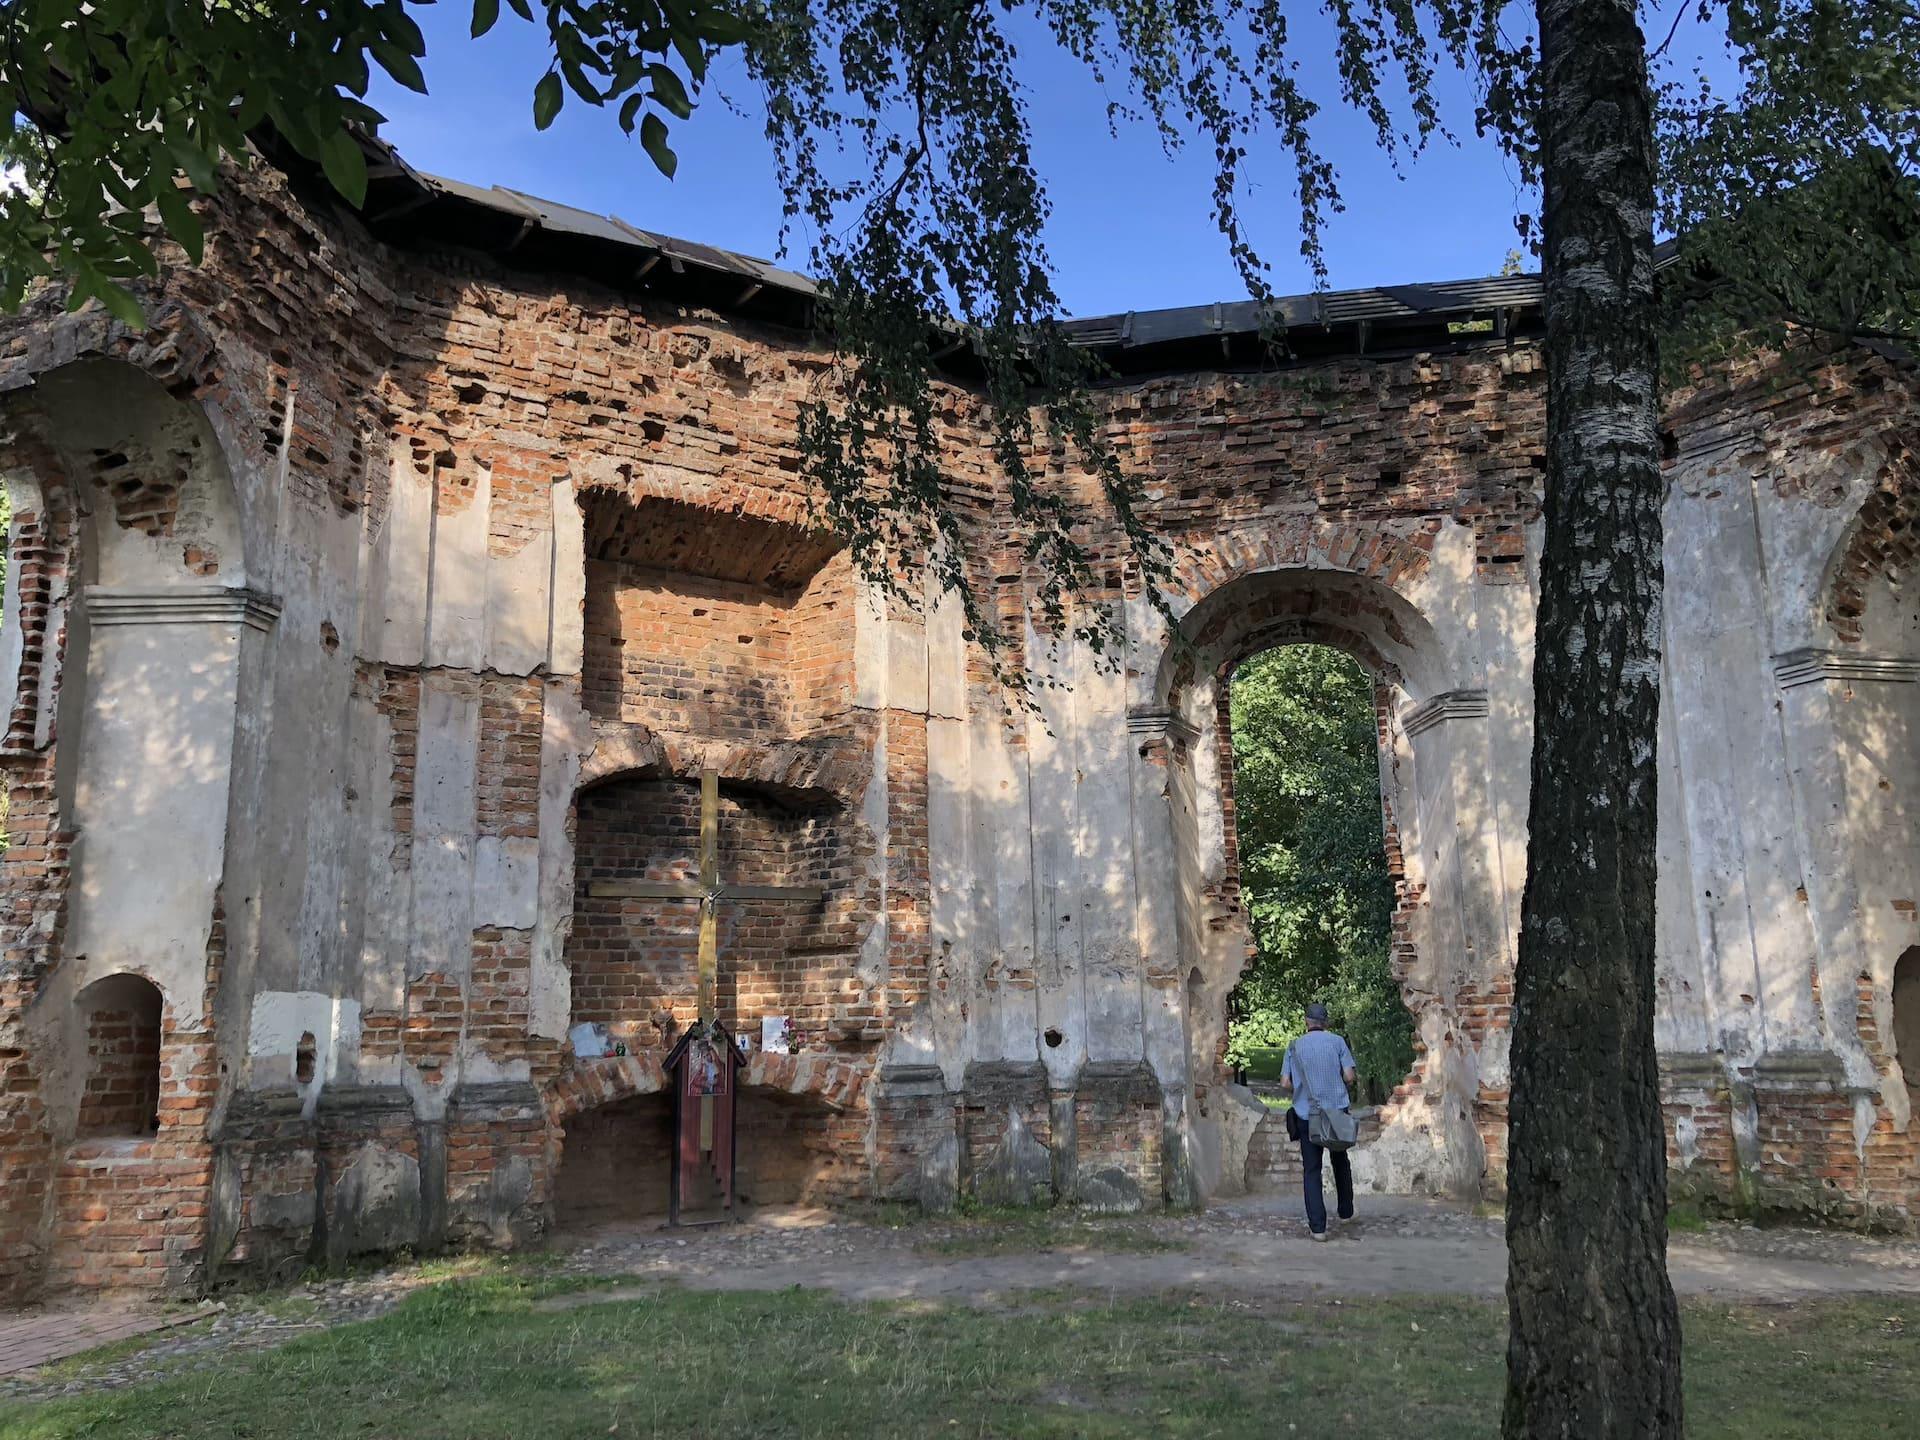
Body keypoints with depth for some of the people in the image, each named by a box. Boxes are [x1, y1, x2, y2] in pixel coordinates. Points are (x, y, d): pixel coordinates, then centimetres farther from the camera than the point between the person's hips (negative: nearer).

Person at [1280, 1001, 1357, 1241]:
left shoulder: (1295, 1046, 2)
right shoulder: (1337, 1041, -2)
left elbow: (1285, 1084, -3)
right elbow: (1349, 1077, -7)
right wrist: (1356, 1080, 16)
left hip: (1308, 1114, 0)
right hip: (1337, 1111, 0)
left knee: (1311, 1170, 2)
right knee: (1341, 1162, 22)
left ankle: (1317, 1227, -5)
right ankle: (1346, 1211, 33)